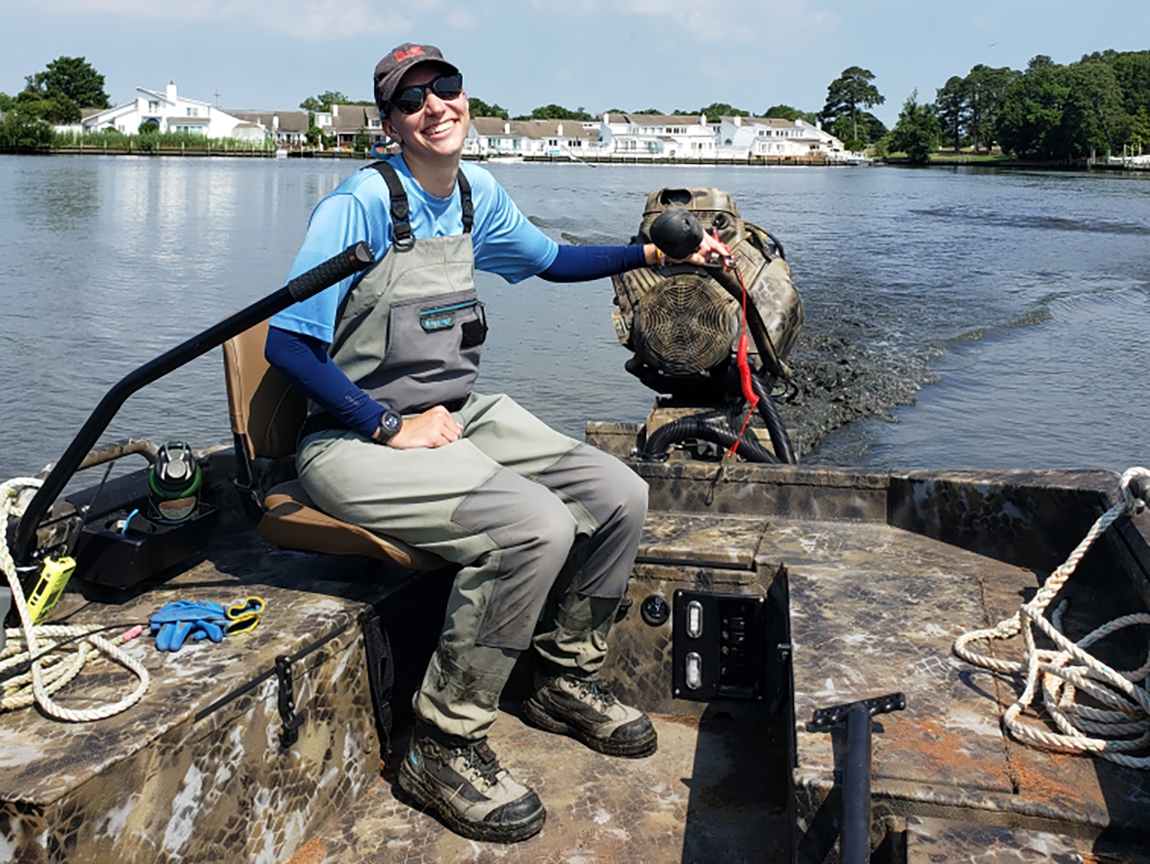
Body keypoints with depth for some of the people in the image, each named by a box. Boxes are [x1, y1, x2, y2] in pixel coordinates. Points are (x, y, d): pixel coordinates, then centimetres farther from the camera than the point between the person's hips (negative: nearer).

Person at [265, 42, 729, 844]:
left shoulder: (476, 193, 7)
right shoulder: (362, 203, -16)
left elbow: (552, 258, 24)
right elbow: (286, 342, -19)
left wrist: (651, 253, 13)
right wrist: (392, 428, -20)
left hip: (460, 415, 8)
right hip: (357, 440, -8)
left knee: (620, 496, -3)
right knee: (536, 527, -29)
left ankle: (566, 680, 20)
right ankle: (443, 748, -11)